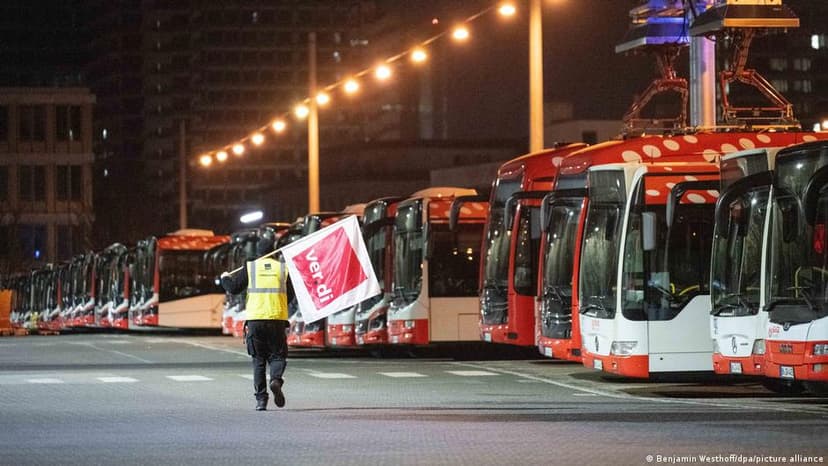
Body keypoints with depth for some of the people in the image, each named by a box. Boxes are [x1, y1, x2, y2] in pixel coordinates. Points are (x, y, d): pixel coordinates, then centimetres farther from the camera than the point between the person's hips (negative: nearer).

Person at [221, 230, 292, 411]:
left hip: (255, 320, 0)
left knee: (259, 360, 9)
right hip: (277, 320, 0)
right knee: (277, 355, 10)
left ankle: (261, 399, 4)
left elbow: (233, 287, 3)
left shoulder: (250, 268, 1)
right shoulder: (282, 268, 5)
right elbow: (290, 294, 10)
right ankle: (276, 379, -22)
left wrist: (225, 278, 23)